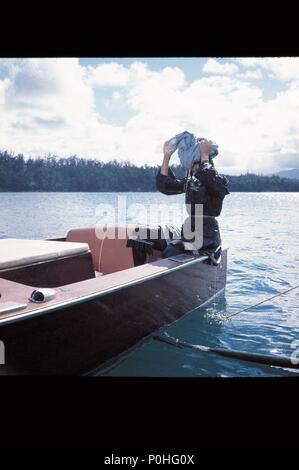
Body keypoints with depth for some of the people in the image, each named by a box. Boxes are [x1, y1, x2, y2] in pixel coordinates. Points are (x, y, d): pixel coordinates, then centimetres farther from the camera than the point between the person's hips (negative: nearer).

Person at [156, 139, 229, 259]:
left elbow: (207, 178, -26)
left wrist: (204, 154, -13)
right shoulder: (189, 182, 13)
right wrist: (167, 156, 3)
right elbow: (164, 186, 8)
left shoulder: (220, 181, -3)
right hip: (189, 232, 5)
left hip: (208, 236, -5)